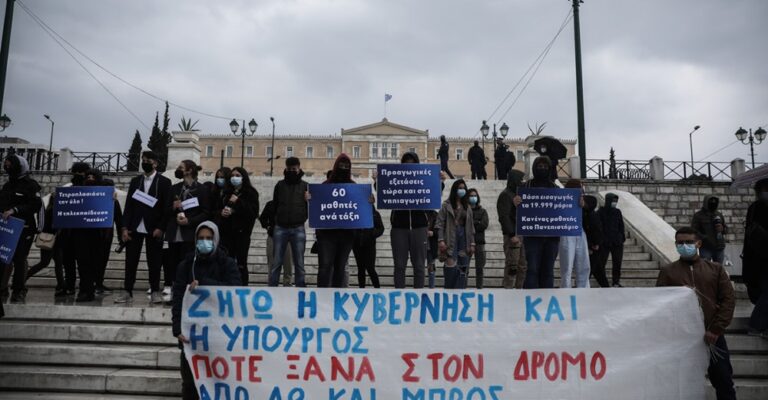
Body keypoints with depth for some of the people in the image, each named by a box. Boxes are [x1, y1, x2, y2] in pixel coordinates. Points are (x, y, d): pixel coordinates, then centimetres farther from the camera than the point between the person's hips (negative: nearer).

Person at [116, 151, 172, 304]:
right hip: (135, 228, 3)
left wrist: (160, 228, -11)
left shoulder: (164, 182, 1)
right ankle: (127, 291, 9)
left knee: (154, 262, 3)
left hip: (153, 229, -3)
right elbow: (128, 205, 9)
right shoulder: (135, 181, 13)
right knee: (131, 261, 3)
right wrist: (125, 227, 0)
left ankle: (155, 291, 12)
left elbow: (167, 207, -3)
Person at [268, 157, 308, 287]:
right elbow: (274, 206, 15)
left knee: (299, 263, 3)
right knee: (276, 263, 0)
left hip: (298, 229, -1)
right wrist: (272, 224, 8)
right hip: (280, 228, 1)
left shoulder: (305, 186, 9)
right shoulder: (280, 185, 12)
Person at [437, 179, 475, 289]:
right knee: (451, 266, -12)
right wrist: (441, 240, -12)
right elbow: (440, 223, -3)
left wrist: (472, 243, 11)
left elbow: (471, 226, 16)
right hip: (451, 240, -4)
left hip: (464, 238, 4)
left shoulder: (467, 207, 16)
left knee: (463, 267, -1)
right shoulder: (446, 205, 2)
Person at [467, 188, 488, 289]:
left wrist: (472, 223, -8)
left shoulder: (482, 211, 13)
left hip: (479, 241, 2)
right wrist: (477, 223, -9)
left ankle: (479, 287, 11)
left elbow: (484, 224, -3)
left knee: (479, 267, 4)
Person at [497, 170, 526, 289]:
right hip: (513, 235, -9)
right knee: (512, 266, -8)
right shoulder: (506, 195, -7)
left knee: (523, 266, 10)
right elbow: (504, 217, -15)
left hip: (522, 234, 9)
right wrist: (512, 235, -21)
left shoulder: (517, 194, 20)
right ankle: (507, 288, -3)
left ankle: (520, 288, 17)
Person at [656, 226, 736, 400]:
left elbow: (728, 300, 2)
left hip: (712, 336, 1)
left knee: (724, 382, 6)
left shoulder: (716, 269, 9)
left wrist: (716, 329, -8)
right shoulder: (667, 272, 5)